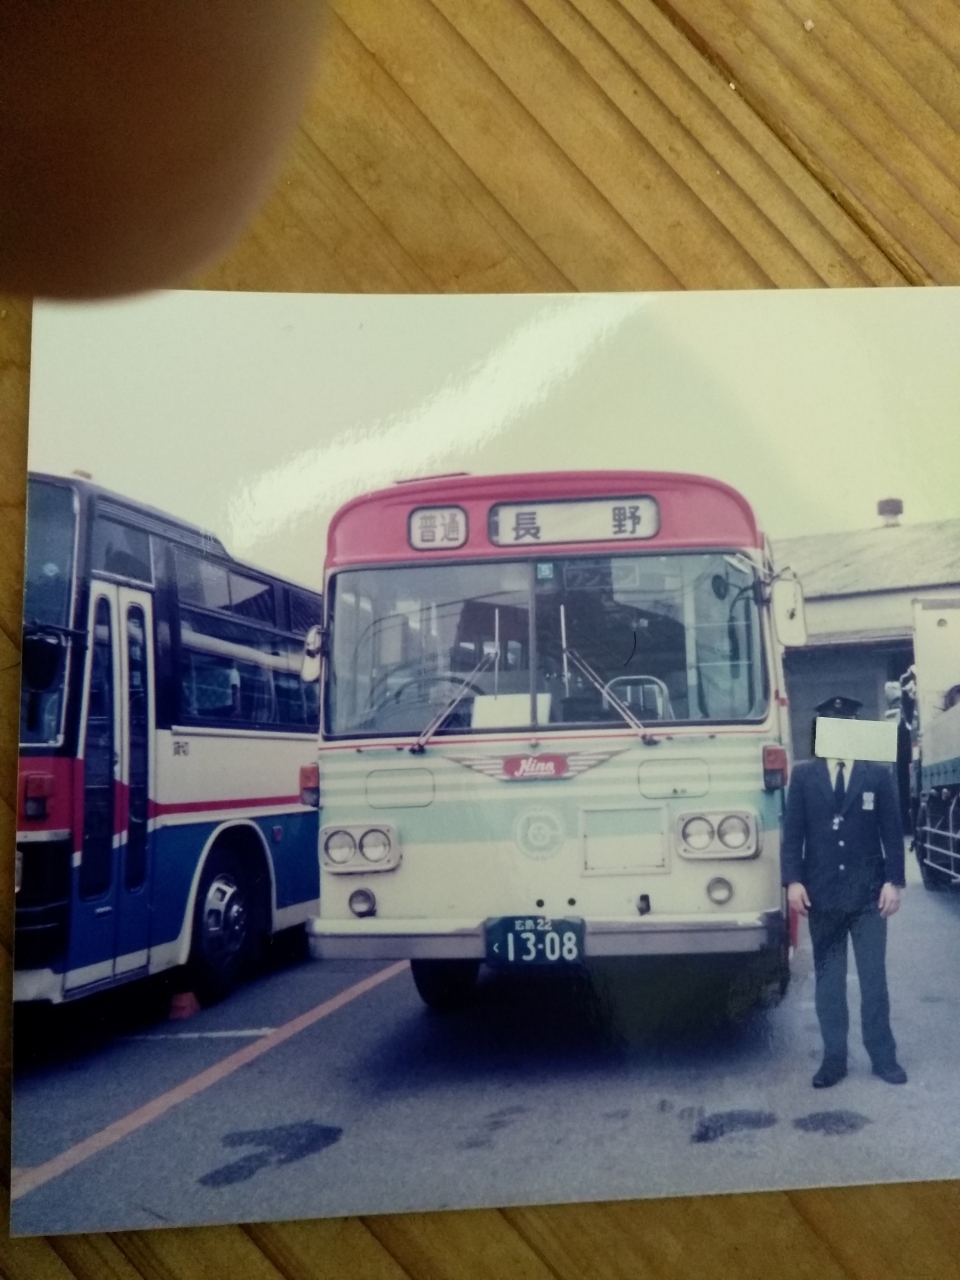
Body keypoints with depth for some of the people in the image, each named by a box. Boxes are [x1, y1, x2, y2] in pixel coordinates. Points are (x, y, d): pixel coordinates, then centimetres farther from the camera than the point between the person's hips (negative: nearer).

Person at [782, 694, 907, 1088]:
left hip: (868, 892, -1)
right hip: (821, 893, 1)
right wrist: (793, 880, -8)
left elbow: (892, 832, 1)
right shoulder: (803, 774, 3)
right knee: (828, 980, 7)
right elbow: (792, 832, 1)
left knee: (874, 978, 5)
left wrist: (894, 882, -6)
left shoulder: (878, 774, 2)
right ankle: (834, 1058, 14)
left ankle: (883, 1056, 16)